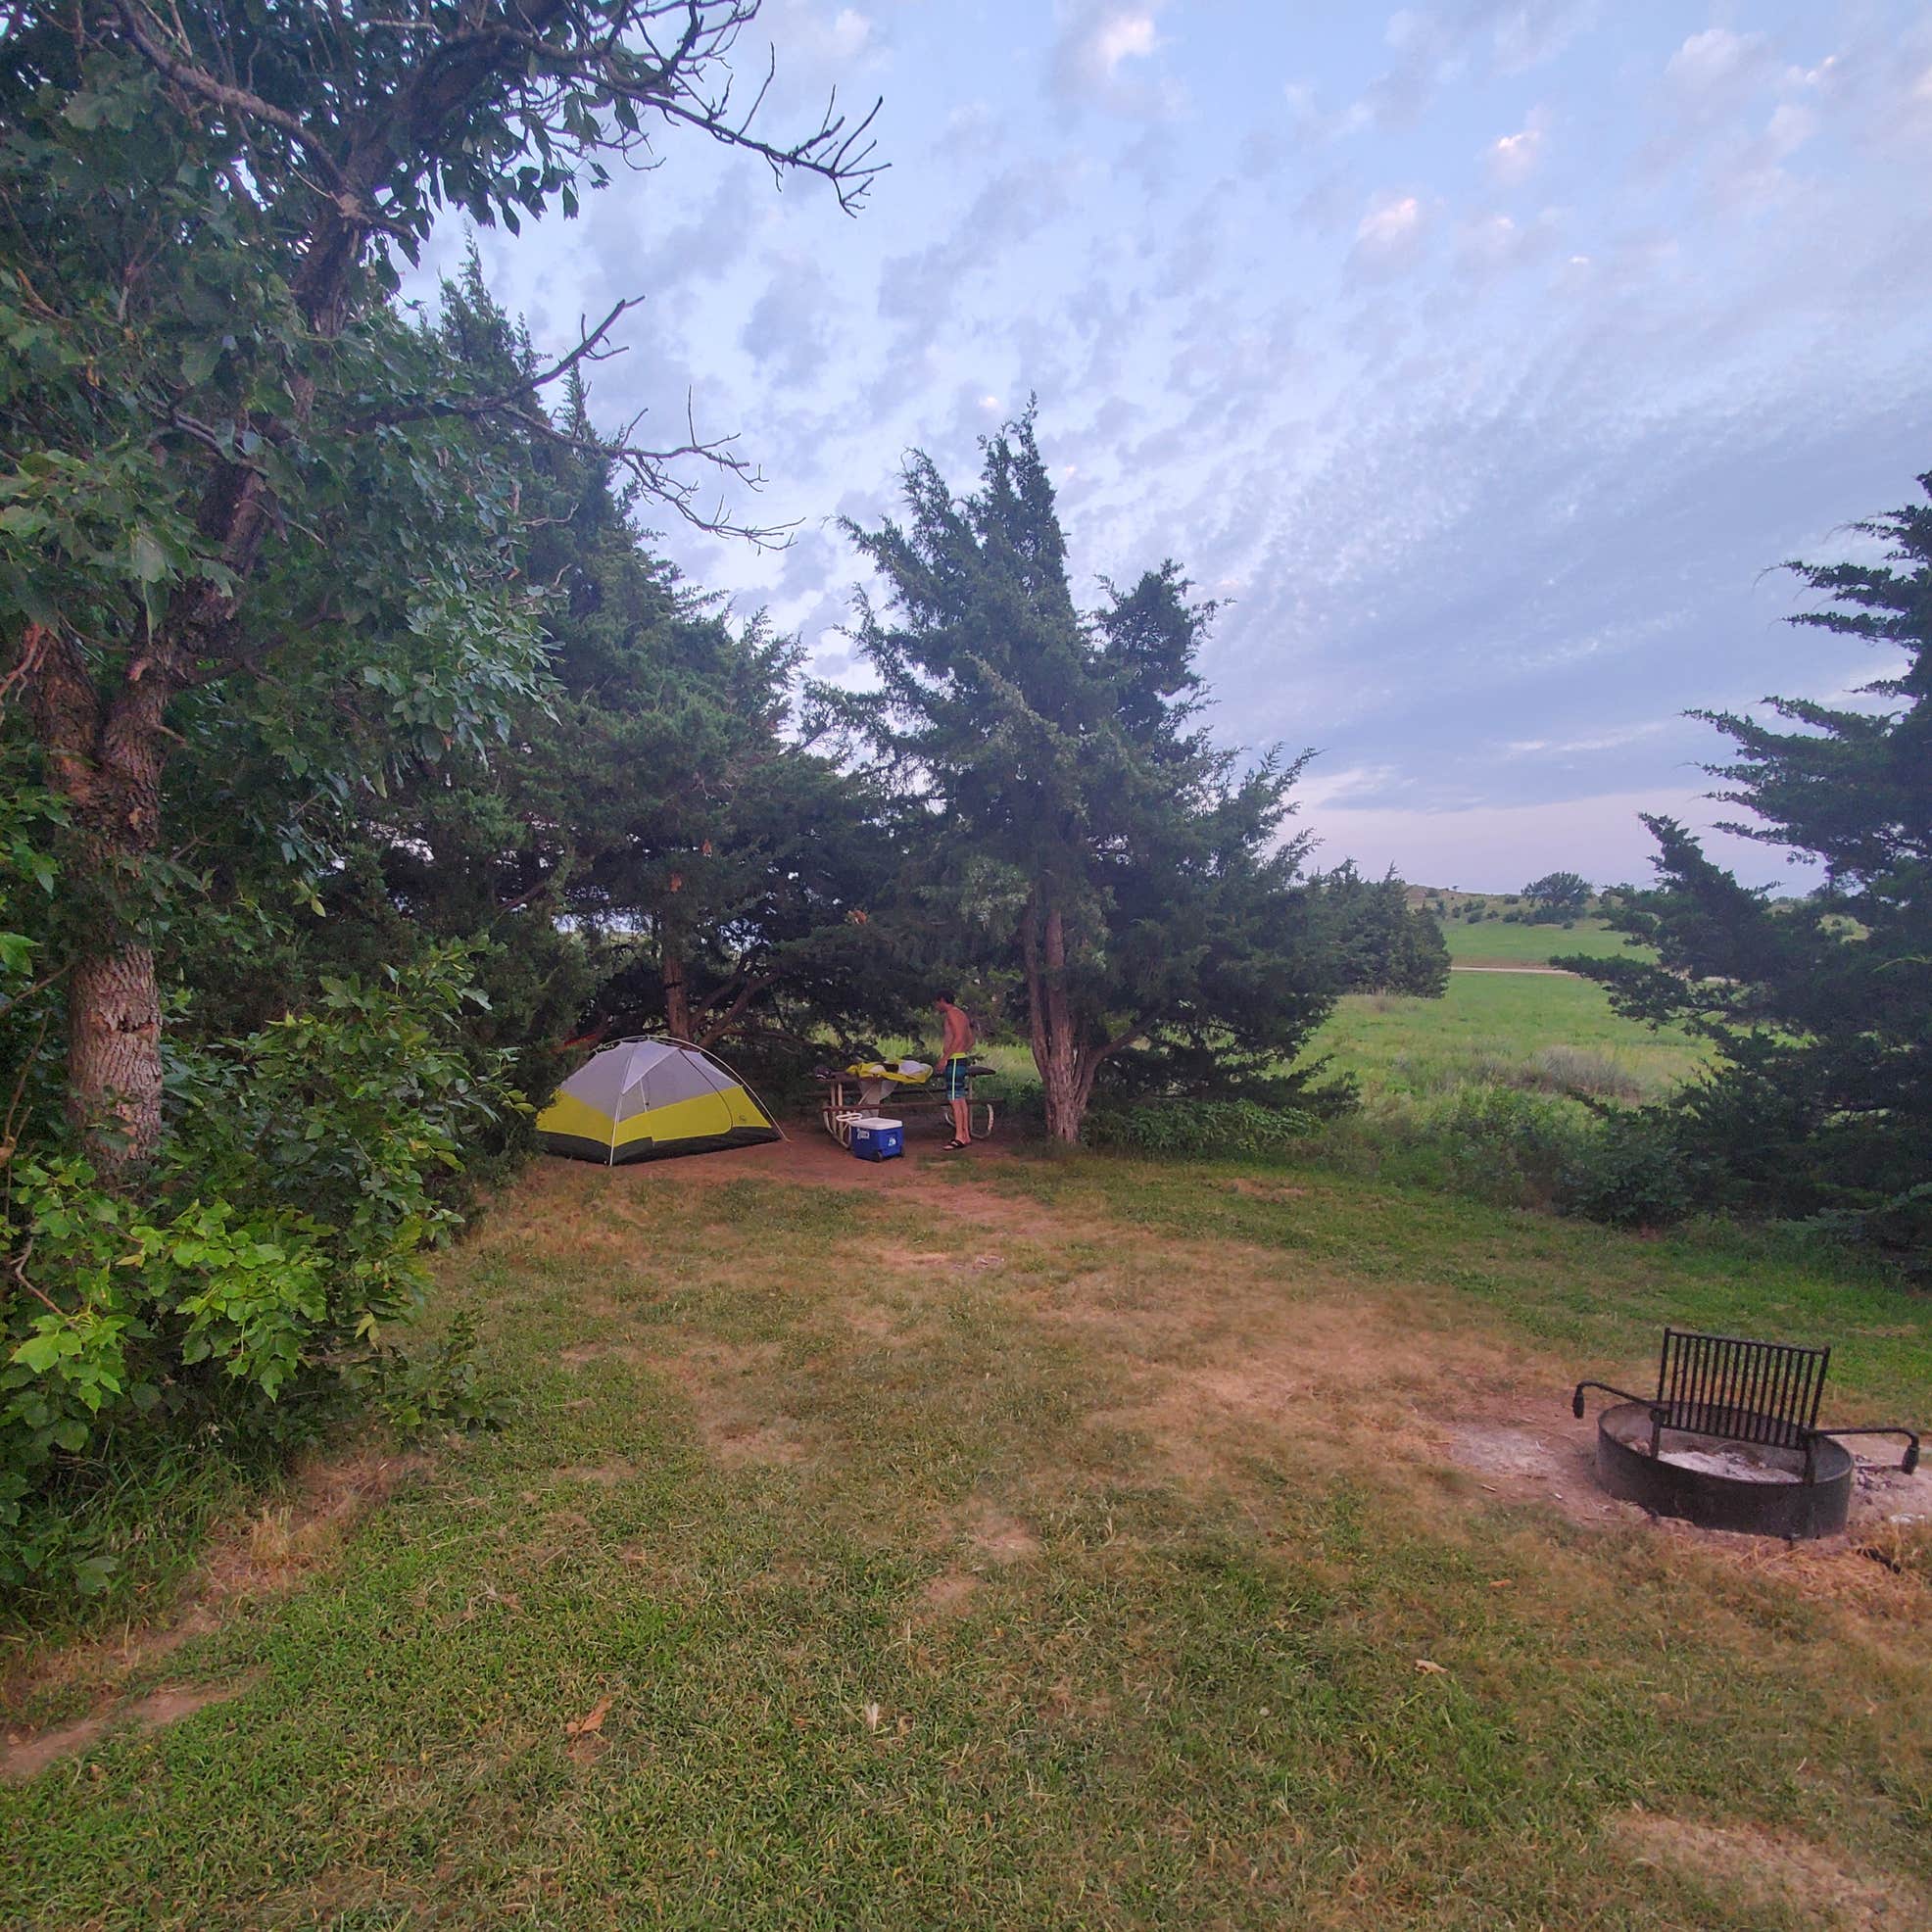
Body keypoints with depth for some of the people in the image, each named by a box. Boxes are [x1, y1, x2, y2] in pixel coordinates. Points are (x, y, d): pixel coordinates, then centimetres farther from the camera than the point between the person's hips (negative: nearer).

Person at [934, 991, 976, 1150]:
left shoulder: (951, 1013, -10)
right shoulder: (961, 1015, 20)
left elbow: (958, 1037, -20)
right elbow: (970, 1039, 22)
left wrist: (944, 1058, -21)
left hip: (953, 1060, -10)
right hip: (961, 1059, 10)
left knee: (955, 1098, -11)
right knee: (961, 1098, 10)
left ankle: (959, 1136, -14)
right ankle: (966, 1135, 11)